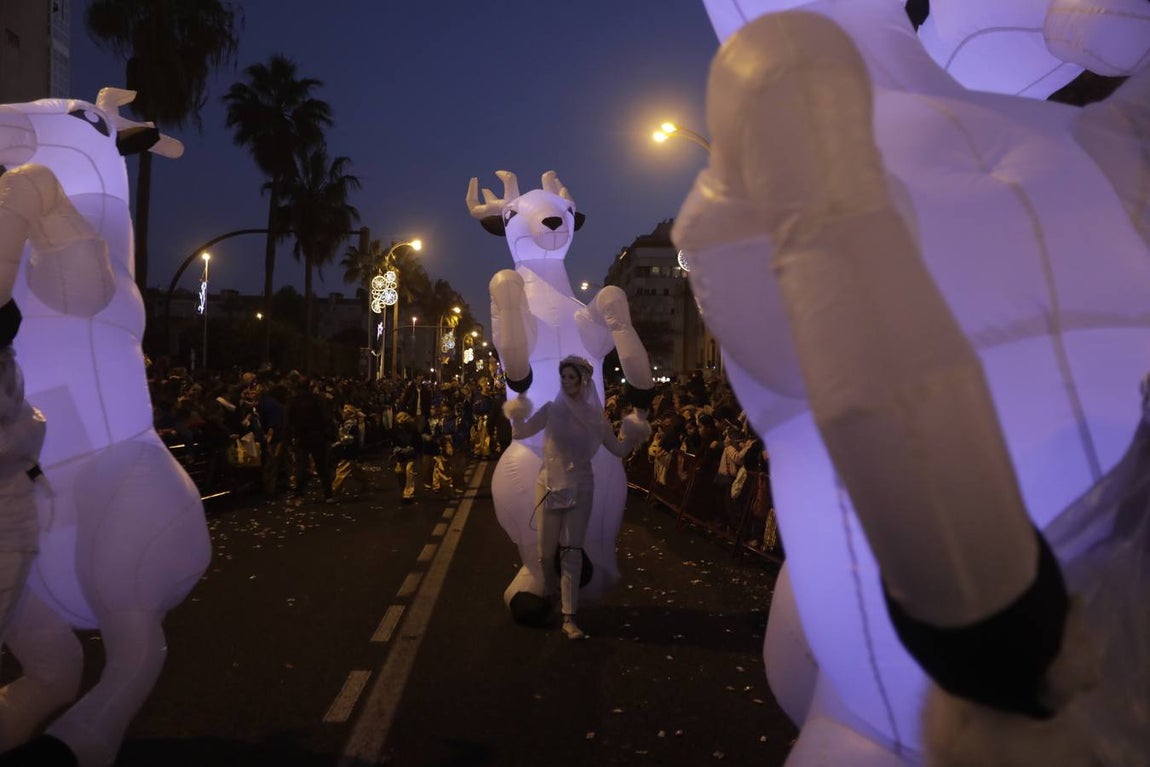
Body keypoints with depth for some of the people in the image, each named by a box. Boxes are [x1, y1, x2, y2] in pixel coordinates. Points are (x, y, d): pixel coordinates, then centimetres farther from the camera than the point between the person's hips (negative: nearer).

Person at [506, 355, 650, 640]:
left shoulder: (595, 415, 0)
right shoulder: (552, 409, -4)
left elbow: (618, 449, 3)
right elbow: (521, 433, -10)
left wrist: (632, 437, -15)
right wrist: (517, 418, -29)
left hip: (580, 488, 0)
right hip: (549, 485, 0)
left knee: (572, 553, -1)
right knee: (547, 551, 8)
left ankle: (569, 617, 3)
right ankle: (549, 597, 38)